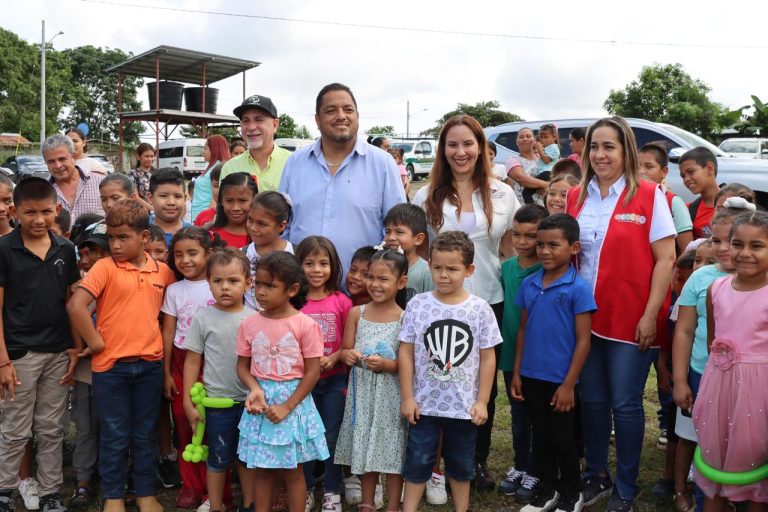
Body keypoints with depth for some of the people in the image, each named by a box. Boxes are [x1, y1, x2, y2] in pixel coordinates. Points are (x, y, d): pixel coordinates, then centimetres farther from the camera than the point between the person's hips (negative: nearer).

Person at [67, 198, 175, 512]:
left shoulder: (163, 272, 2)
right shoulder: (105, 267, -9)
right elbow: (75, 306, -18)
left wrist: (160, 340, 3)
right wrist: (96, 342, -13)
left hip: (150, 364, 3)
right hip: (111, 366, -3)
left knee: (145, 433, 14)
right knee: (114, 435, 10)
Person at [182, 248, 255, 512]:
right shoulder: (203, 318, -7)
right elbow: (192, 361, -3)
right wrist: (188, 402, -4)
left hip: (250, 400, 2)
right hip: (217, 401, -2)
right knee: (218, 458, 12)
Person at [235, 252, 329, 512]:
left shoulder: (305, 325, -12)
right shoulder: (249, 324, -2)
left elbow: (313, 372, -10)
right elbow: (242, 365, 4)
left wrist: (286, 406, -15)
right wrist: (255, 389, -15)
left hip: (294, 401, -3)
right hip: (261, 402, 3)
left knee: (293, 469, 9)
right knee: (261, 468, 13)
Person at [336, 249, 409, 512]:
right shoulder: (356, 313, 1)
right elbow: (345, 350, 5)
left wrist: (387, 365, -22)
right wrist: (348, 355, -16)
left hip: (391, 394, -3)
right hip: (362, 393, 3)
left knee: (392, 451, 6)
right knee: (365, 449, 16)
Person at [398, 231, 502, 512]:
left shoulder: (480, 309, -7)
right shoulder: (417, 305, -8)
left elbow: (487, 358, -3)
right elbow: (406, 353, -4)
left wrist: (482, 401, -5)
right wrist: (407, 397, -5)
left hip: (464, 405, 1)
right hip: (425, 403, 0)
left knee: (461, 464, 17)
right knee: (417, 462, 10)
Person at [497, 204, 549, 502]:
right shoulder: (507, 267, 2)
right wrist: (503, 346, 8)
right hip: (511, 354, 5)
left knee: (539, 418, 11)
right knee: (518, 416, 18)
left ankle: (535, 472, 26)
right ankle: (520, 466, 34)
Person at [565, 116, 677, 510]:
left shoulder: (648, 196, -7)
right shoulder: (576, 197, 5)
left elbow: (665, 260, -9)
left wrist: (650, 315, -13)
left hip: (630, 320, -4)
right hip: (585, 317, 4)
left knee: (626, 405, 5)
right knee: (592, 401, 13)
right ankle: (596, 476, 31)